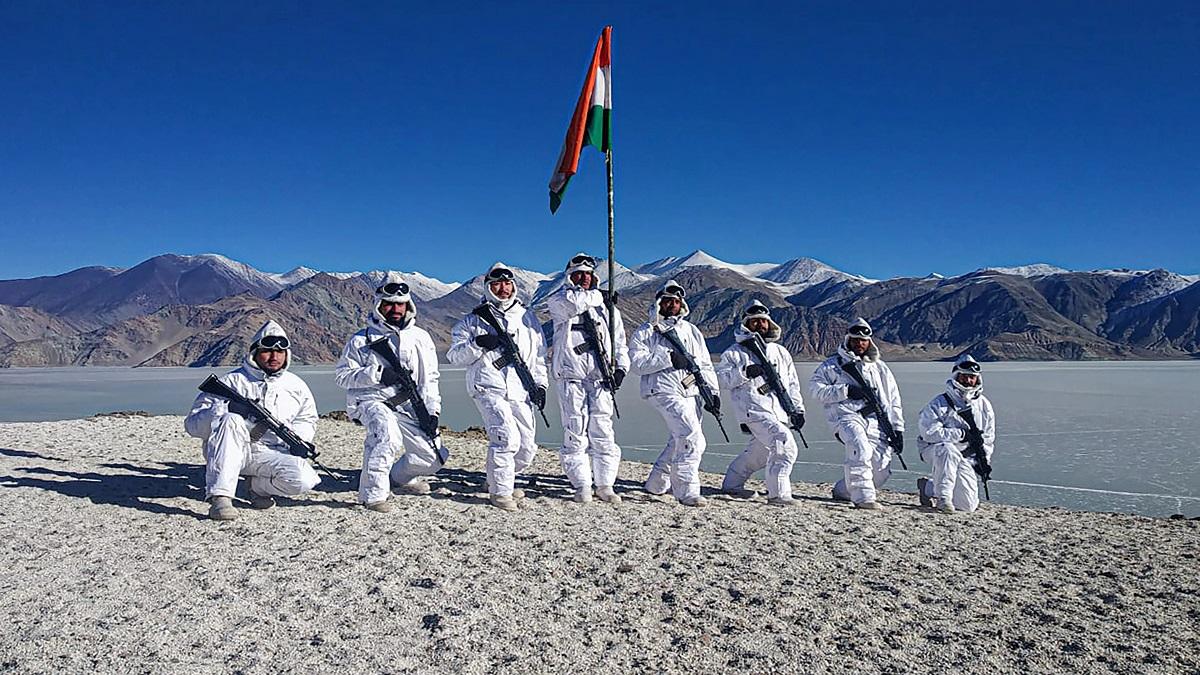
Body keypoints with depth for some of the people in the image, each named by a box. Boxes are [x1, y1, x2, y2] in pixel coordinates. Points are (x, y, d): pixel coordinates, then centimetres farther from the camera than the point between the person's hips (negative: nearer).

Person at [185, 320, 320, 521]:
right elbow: (192, 424, -1)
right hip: (232, 452, -2)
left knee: (304, 480, -27)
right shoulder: (231, 381, 4)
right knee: (231, 421, -35)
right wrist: (225, 409, -21)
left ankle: (259, 486, 6)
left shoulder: (296, 385, 14)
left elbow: (308, 422, 22)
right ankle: (220, 497, -37)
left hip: (271, 454, 2)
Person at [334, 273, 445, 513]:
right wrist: (377, 375, -16)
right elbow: (341, 374, -2)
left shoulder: (420, 337, 9)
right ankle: (372, 494, -22)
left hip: (408, 407, 5)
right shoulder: (362, 339, 0)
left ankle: (400, 477, 34)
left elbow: (429, 378, 11)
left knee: (435, 456, 2)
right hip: (371, 401, -4)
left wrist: (432, 411, -1)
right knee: (387, 434, -37)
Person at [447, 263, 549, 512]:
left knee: (527, 449, 5)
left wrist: (539, 383, 11)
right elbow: (455, 355, 2)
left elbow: (539, 355, 22)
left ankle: (498, 480, 30)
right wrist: (478, 345, -15)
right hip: (489, 389, -4)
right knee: (506, 437, -23)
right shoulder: (473, 320, 7)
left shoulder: (528, 318, 16)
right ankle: (499, 491, -6)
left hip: (521, 391, 5)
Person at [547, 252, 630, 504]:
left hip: (601, 377, 2)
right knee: (575, 431, -4)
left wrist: (621, 367, 3)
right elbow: (571, 304, -16)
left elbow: (619, 341, 18)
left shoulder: (607, 306, 19)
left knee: (603, 432, -1)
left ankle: (605, 485, 8)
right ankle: (582, 486, 5)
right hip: (571, 374, -2)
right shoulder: (559, 300, 10)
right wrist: (598, 296, -4)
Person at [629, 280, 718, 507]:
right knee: (692, 439, -18)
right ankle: (687, 492, -10)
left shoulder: (691, 331, 22)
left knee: (680, 440, 11)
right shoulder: (645, 332, 6)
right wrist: (667, 359, -16)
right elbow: (636, 362, -8)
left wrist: (713, 392, 10)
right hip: (665, 392, -7)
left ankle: (657, 484, 28)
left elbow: (706, 365, 21)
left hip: (692, 393, 7)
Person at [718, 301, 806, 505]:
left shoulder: (780, 352, 22)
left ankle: (731, 484, 35)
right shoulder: (736, 351, 5)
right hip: (755, 409, -7)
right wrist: (745, 373, -19)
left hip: (779, 412, 7)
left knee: (759, 452, 16)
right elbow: (723, 376, -5)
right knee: (786, 446, -21)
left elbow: (792, 383, 22)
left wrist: (798, 409, 14)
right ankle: (778, 494, -13)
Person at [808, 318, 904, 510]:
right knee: (860, 448, -34)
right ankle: (863, 496, -26)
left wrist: (898, 428, 15)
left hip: (876, 420, 4)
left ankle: (843, 491, 17)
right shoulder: (832, 364, 12)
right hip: (846, 415, -4)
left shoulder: (880, 368, 24)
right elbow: (815, 387, 0)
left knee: (882, 468, -6)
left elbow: (894, 400, 23)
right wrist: (845, 391, -9)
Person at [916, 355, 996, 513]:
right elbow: (929, 432, -20)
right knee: (949, 450, -41)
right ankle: (943, 497, -26)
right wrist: (962, 434, -22)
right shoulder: (940, 403, -10)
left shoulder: (983, 405, 7)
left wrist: (984, 459, 2)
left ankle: (927, 488, 21)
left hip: (965, 458, 5)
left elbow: (988, 437, 17)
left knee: (968, 506, -5)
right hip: (936, 449, -4)